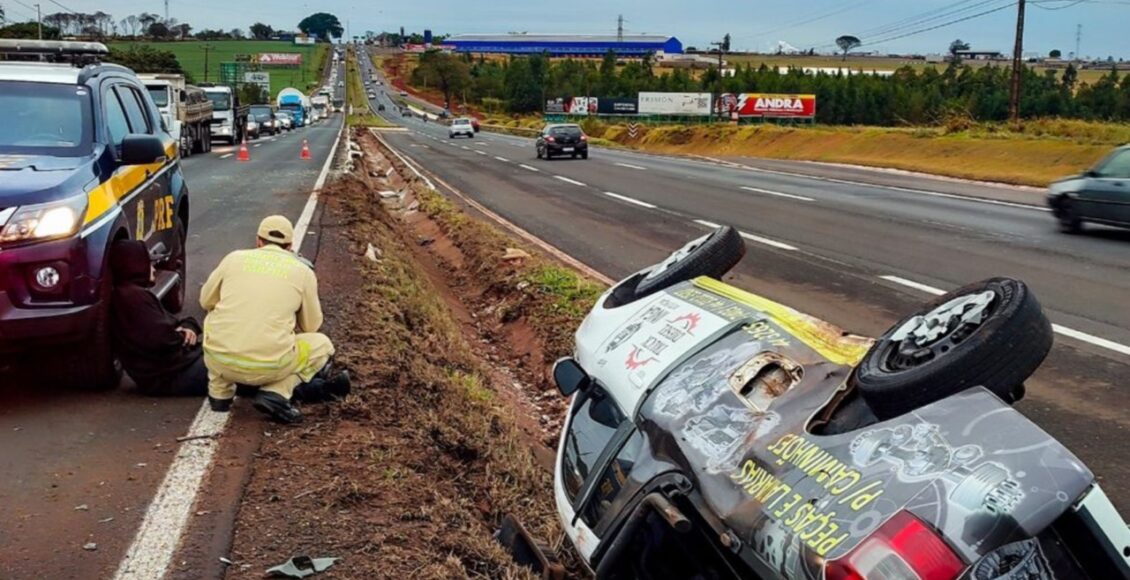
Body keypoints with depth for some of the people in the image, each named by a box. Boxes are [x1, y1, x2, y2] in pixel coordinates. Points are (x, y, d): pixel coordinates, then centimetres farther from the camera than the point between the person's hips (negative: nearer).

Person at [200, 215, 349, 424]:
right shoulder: (303, 271, 8)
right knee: (322, 344, 23)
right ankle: (276, 393, 0)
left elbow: (206, 301, 24)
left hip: (218, 360, 3)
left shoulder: (235, 258, 10)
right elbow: (311, 325, 18)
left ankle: (219, 393, 23)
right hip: (267, 367, -2)